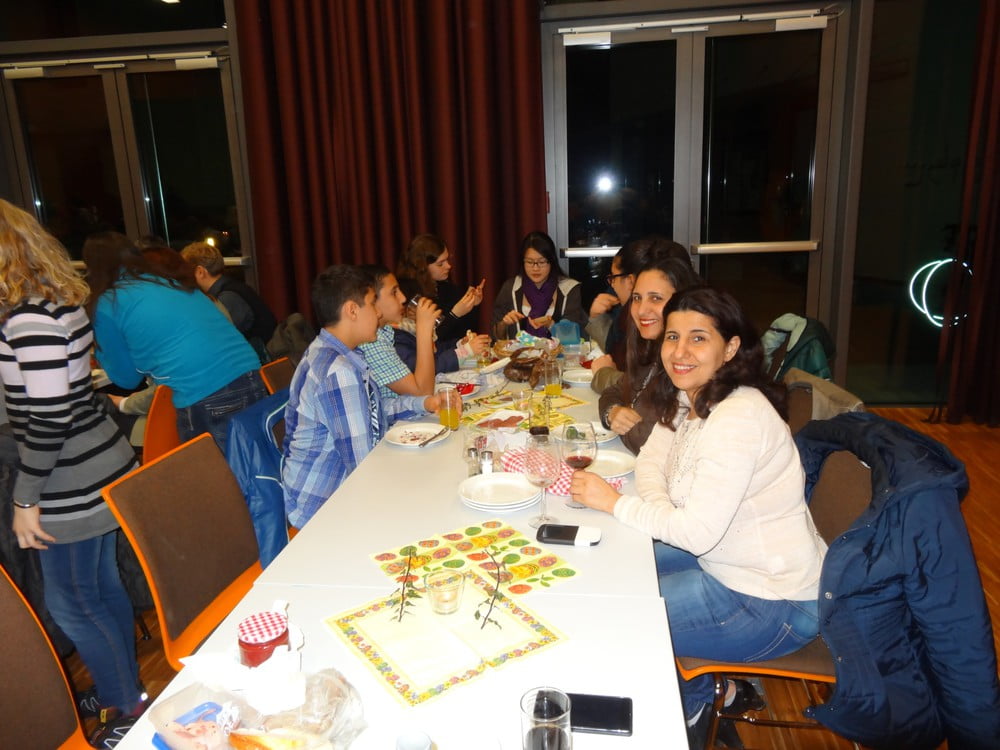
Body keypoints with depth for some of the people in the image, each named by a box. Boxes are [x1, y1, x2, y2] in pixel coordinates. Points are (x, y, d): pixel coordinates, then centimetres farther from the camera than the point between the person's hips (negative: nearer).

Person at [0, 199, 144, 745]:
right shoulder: (56, 300, 8)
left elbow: (49, 417, -23)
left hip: (73, 481, -9)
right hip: (96, 465, 9)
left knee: (70, 602, 7)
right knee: (102, 585, 21)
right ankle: (120, 686, 38)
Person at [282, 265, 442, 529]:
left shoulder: (325, 351, 5)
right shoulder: (338, 372, -26)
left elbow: (372, 409, 15)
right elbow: (363, 468, -25)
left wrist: (423, 403, 1)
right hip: (321, 505, -9)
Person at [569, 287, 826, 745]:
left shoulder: (739, 418, -28)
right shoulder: (689, 399, 0)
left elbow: (698, 531, -29)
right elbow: (652, 458, 8)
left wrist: (615, 503, -18)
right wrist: (658, 509, -13)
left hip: (775, 604, -9)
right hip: (726, 563, 9)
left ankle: (697, 702, 22)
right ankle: (714, 689, 27)